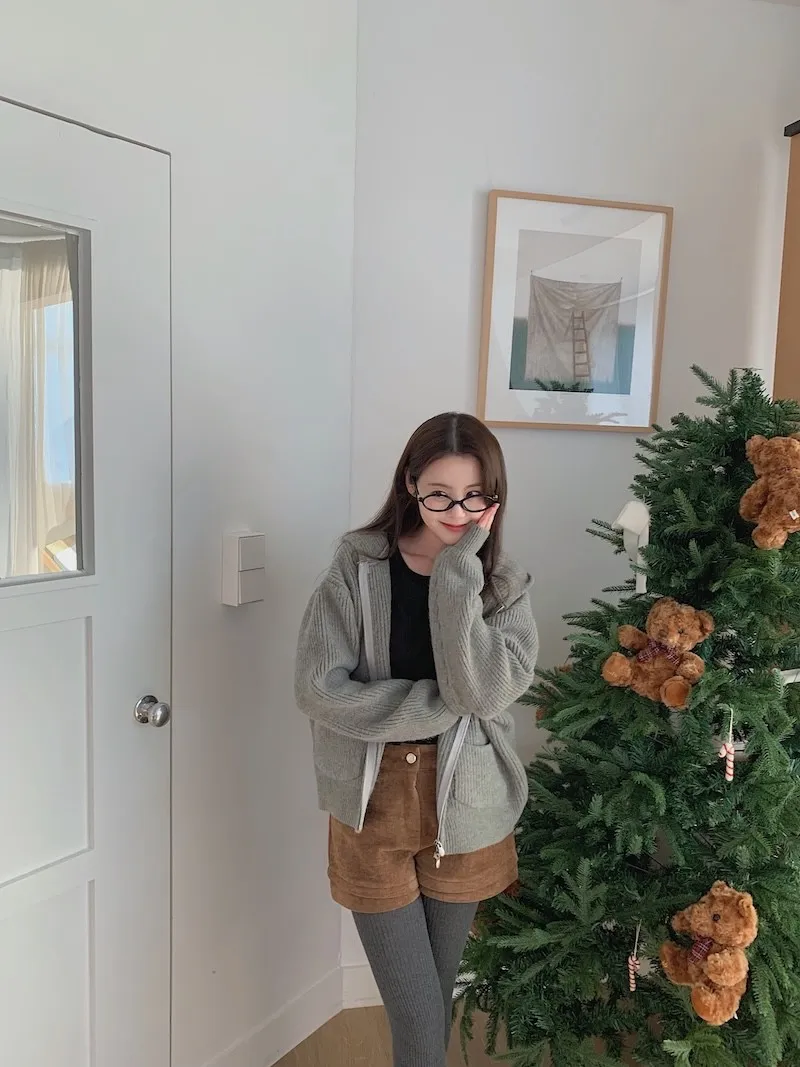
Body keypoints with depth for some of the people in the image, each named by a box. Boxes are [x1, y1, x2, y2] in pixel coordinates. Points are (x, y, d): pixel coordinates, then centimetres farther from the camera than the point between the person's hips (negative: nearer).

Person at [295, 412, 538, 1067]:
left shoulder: (504, 584, -4)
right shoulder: (358, 568, -10)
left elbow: (486, 691, -20)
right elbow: (319, 689, -17)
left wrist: (458, 574, -25)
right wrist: (442, 704, -18)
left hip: (464, 809, 3)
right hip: (374, 806, -2)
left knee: (438, 995, 22)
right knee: (418, 1013, 5)